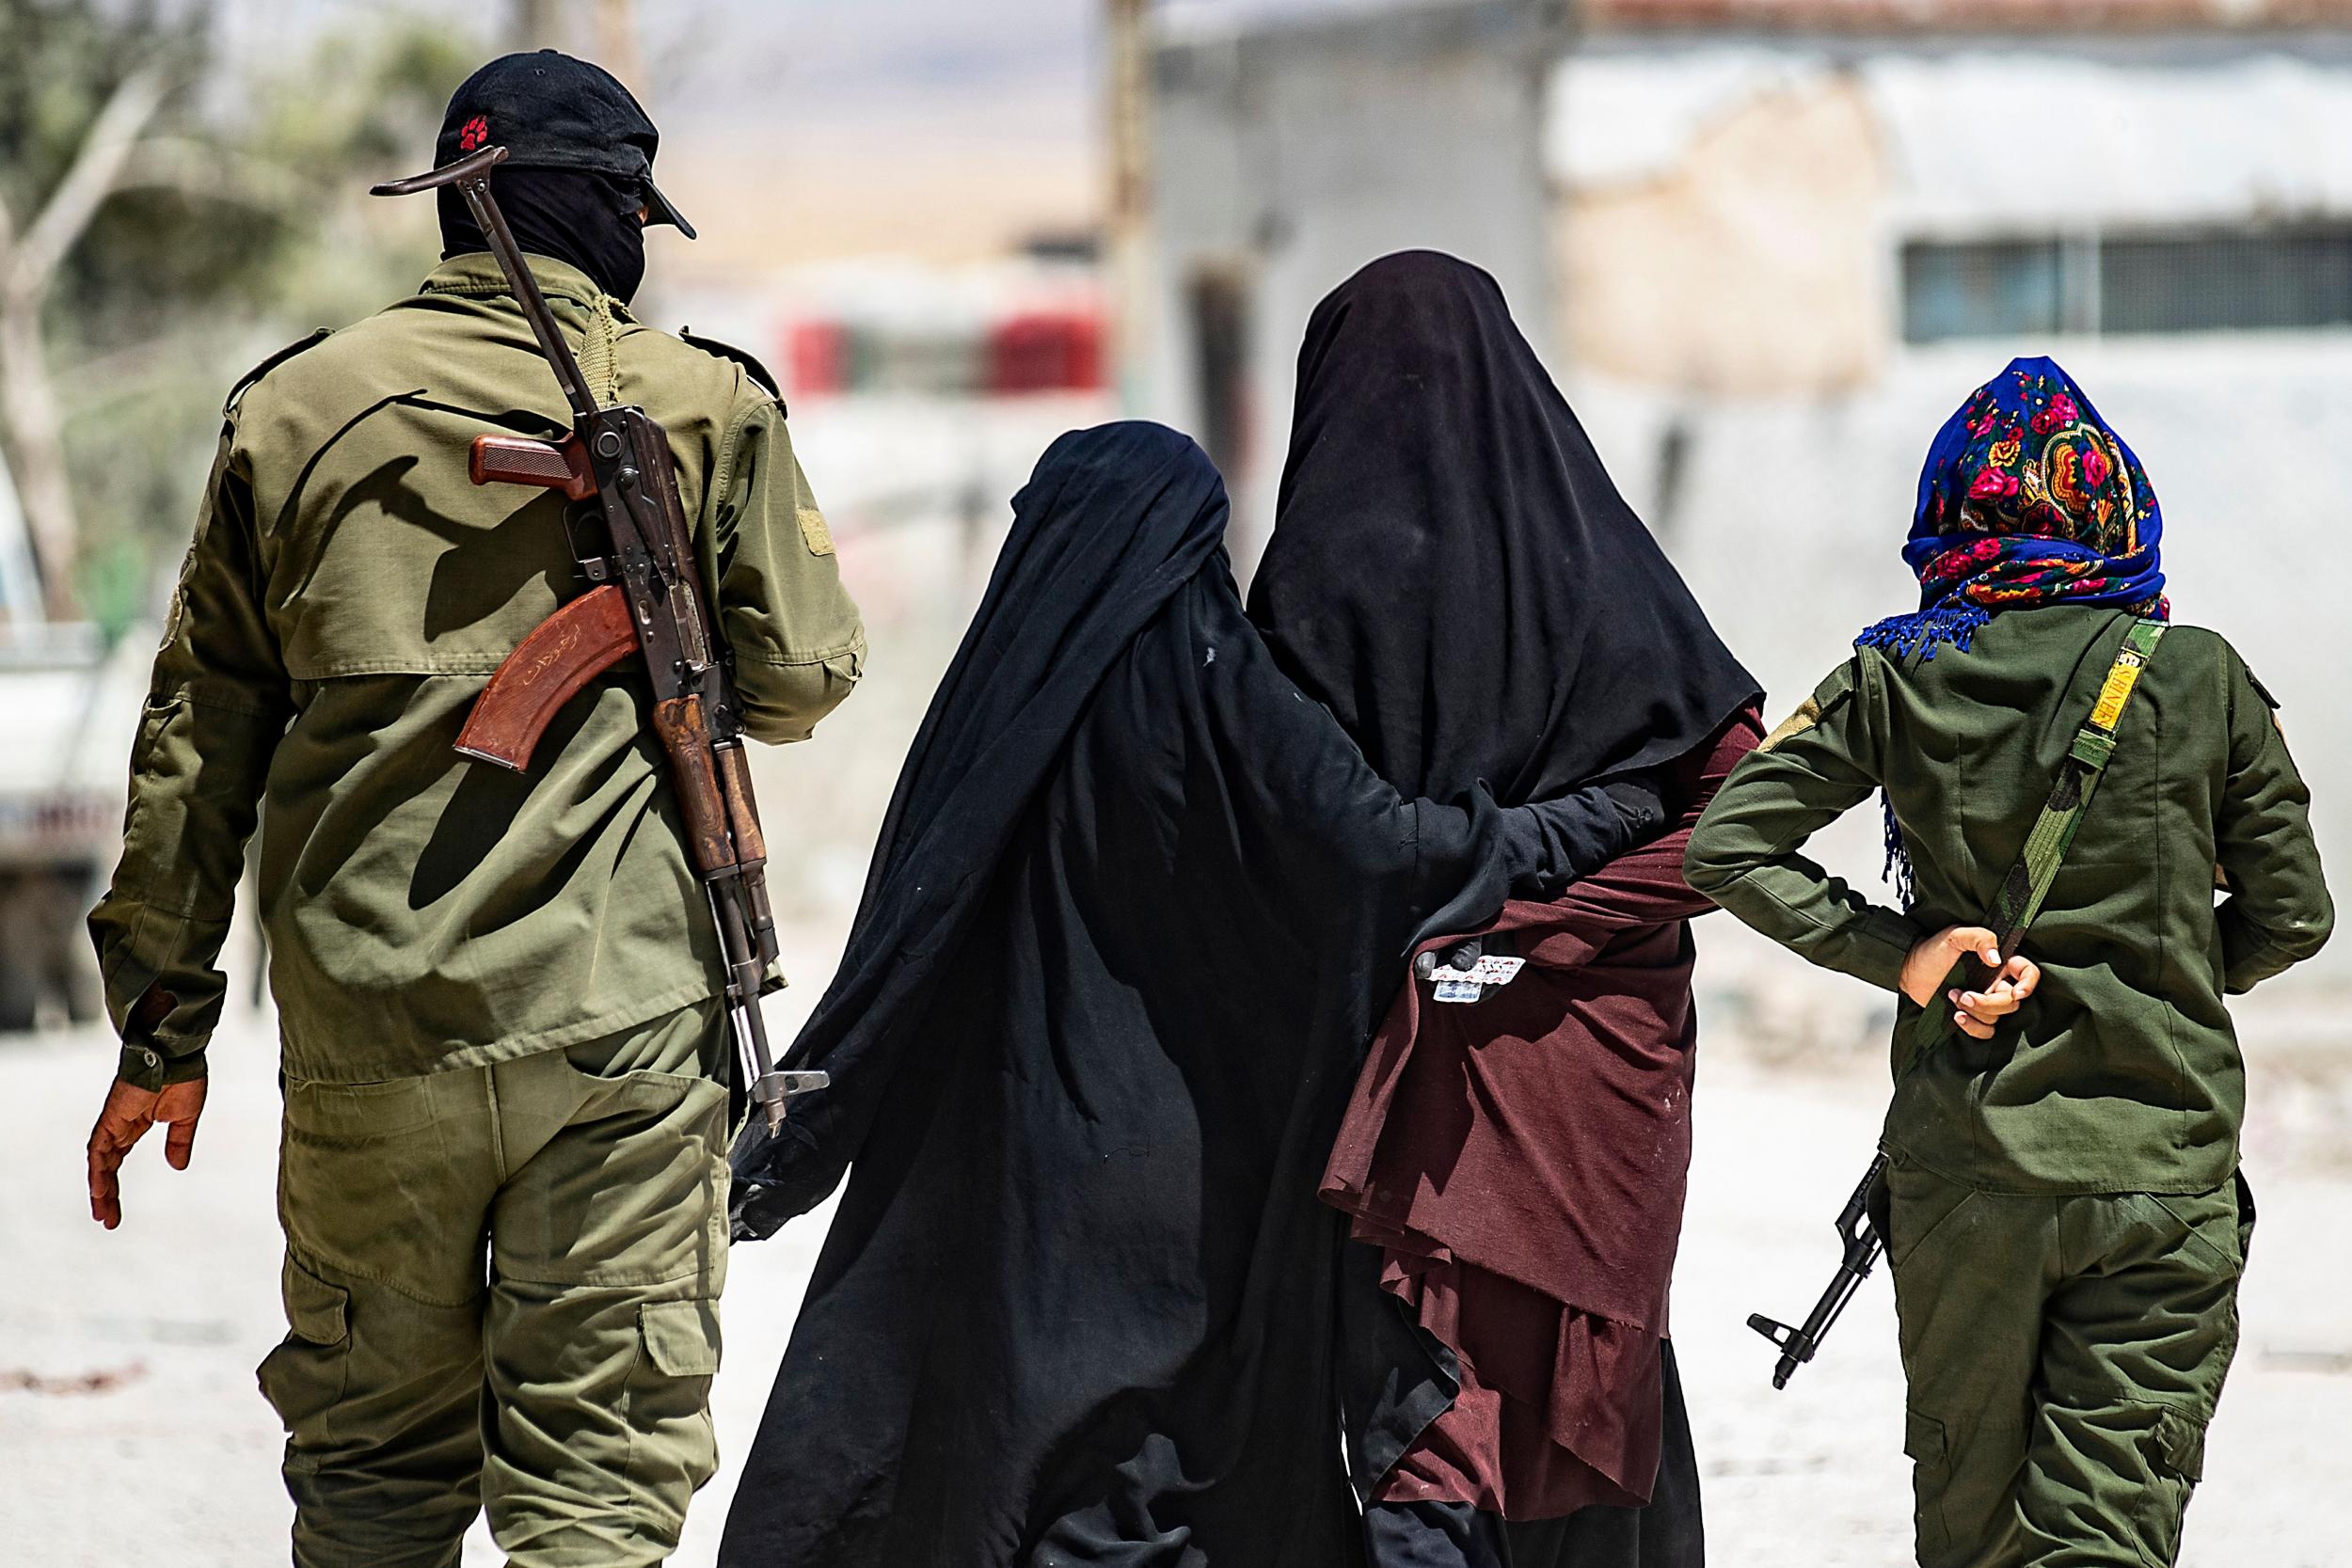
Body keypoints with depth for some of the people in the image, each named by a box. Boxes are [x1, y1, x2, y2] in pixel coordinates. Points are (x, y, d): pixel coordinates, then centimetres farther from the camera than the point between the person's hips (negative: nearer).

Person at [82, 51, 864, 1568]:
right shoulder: (704, 406, 1)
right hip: (622, 1019, -2)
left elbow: (199, 731, 9)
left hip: (368, 1029, 2)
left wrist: (162, 1022, 14)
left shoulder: (294, 411, 7)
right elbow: (798, 678, 3)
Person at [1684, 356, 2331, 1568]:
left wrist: (1898, 955, -3)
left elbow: (1726, 847, -3)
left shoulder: (1899, 681, -1)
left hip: (1959, 1172, 2)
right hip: (2159, 1169, -1)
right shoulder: (2199, 680, -3)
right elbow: (2290, 914, 3)